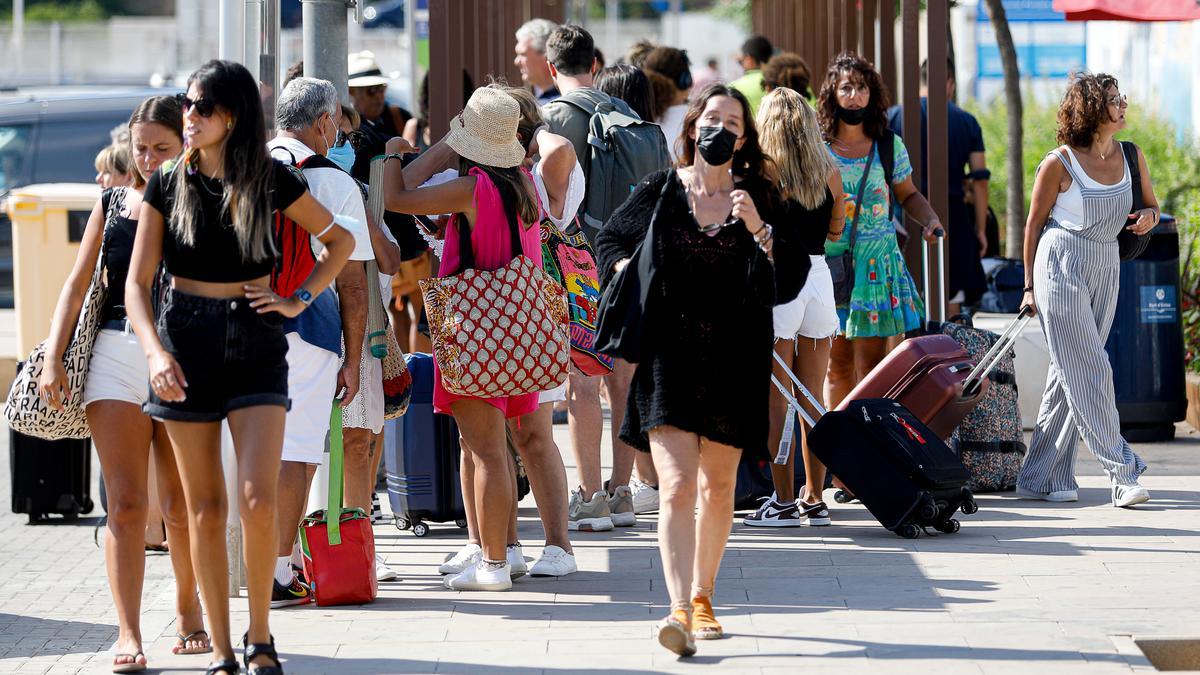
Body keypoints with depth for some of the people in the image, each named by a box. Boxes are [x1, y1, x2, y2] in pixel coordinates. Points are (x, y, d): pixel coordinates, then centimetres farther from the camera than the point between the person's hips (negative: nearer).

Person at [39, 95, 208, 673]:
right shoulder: (111, 205, 13)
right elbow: (78, 285, 11)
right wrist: (54, 356, 0)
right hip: (116, 355, 2)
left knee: (180, 505, 5)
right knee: (125, 503, -6)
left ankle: (187, 609, 27)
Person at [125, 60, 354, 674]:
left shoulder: (269, 181, -1)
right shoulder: (168, 185, 1)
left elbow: (340, 240, 13)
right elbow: (137, 282, -2)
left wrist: (300, 300, 2)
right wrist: (156, 352, -16)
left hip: (255, 344, -1)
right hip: (185, 341, 1)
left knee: (259, 500, -13)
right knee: (205, 507, 4)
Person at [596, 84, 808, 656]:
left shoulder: (761, 200, 3)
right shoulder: (658, 193, 3)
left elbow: (789, 281, -3)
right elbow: (609, 242, 18)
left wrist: (760, 231, -17)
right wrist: (625, 269, -2)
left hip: (734, 361, 2)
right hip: (668, 357, -2)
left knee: (718, 486, 12)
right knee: (677, 485, -14)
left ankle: (702, 596, 30)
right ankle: (679, 610, -23)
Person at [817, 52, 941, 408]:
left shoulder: (890, 146, 5)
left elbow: (908, 195, 19)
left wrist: (930, 220, 0)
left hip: (877, 263, 0)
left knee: (871, 362, -5)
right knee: (837, 362, 3)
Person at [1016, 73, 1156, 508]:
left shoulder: (1131, 157, 5)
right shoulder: (1059, 164, -10)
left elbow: (1151, 206, 18)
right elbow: (1034, 224, -2)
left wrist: (1148, 217, -6)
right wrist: (1030, 285, 2)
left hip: (1106, 270, 6)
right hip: (1062, 266, -6)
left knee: (1069, 375, 7)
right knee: (1089, 372, -10)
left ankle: (1041, 479, 11)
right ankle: (1122, 475, -12)